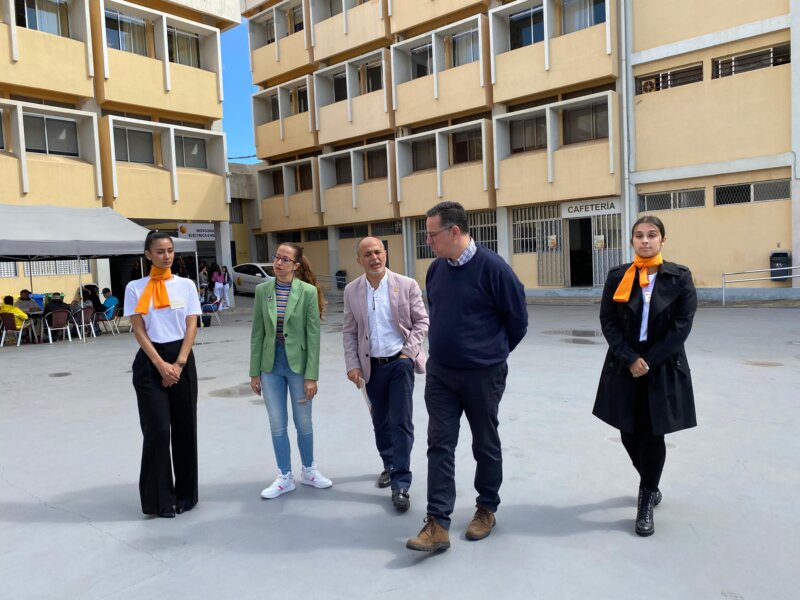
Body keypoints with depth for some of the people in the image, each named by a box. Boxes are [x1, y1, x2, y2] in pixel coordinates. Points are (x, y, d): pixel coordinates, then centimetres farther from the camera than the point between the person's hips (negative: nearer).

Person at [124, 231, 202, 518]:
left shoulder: (186, 285, 5)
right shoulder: (135, 288, 1)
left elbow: (191, 327, 0)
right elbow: (138, 331, -4)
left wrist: (179, 364, -9)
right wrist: (161, 365, -12)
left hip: (182, 359, 2)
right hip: (150, 362, -2)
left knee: (185, 427, 6)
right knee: (157, 430, -3)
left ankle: (185, 494, 20)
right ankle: (160, 498, 11)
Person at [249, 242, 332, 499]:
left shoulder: (308, 291, -9)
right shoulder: (262, 290, 1)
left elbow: (313, 336, -9)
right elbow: (257, 333, 4)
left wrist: (311, 375, -11)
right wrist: (254, 372, 3)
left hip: (298, 363, -2)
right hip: (271, 364, 2)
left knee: (303, 422, 11)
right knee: (277, 425, 9)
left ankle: (308, 470, 33)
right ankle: (285, 477, 25)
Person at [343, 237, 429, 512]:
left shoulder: (406, 285, -6)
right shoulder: (351, 291, 1)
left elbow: (421, 321, -2)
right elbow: (349, 332, 5)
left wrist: (408, 353, -11)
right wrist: (352, 365, -2)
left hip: (400, 362, -3)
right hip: (372, 365, 3)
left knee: (400, 422, -5)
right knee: (381, 422, 15)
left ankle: (400, 484, 3)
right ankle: (390, 465, 38)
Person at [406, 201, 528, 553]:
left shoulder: (492, 268, -16)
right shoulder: (436, 269, 2)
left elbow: (518, 319, -7)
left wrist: (491, 353, 5)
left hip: (482, 375, -4)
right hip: (439, 373, 5)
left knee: (485, 444, 13)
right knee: (439, 446, 2)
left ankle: (486, 510, 33)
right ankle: (437, 524, 7)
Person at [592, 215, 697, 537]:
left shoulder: (679, 277, -1)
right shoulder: (617, 276, 2)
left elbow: (682, 325, -6)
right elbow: (608, 322, -2)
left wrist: (649, 361, -12)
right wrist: (630, 359, -13)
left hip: (664, 368, -1)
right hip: (624, 367, 2)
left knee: (653, 435, 1)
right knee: (629, 434, 9)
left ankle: (646, 501, 20)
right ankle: (651, 486, 37)